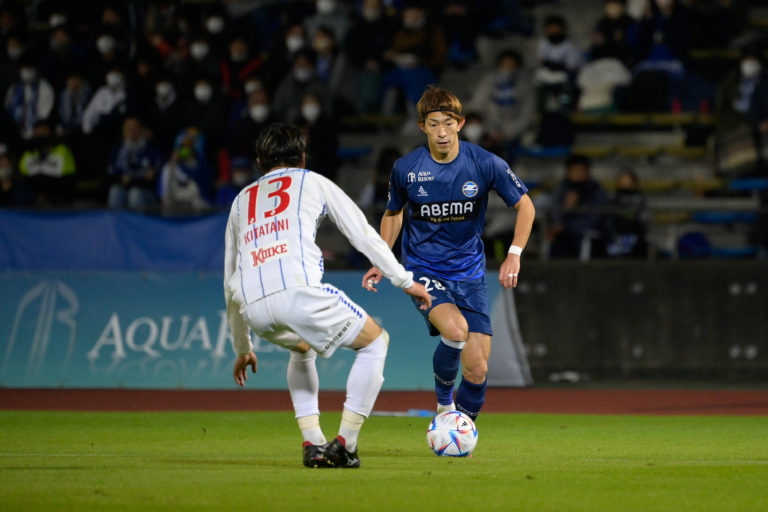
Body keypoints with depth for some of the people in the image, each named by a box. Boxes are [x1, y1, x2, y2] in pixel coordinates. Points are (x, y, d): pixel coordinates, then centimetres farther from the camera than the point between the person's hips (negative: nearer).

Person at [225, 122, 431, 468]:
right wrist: (406, 281, 30)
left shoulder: (241, 200, 33)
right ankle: (344, 445, 8)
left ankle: (312, 443, 20)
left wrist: (242, 348, 41)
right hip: (299, 291, -4)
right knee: (375, 342, 17)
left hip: (252, 307, 5)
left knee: (302, 348, 37)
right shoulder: (313, 182, 23)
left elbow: (230, 281, 35)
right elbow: (364, 236, 21)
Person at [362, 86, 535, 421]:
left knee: (477, 370, -6)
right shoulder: (405, 169, -8)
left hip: (469, 273, 2)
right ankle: (443, 400, -4)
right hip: (423, 269, -2)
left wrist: (514, 255, -9)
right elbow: (393, 214, 12)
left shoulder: (485, 164, -9)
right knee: (455, 330, -31)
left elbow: (525, 206, 3)